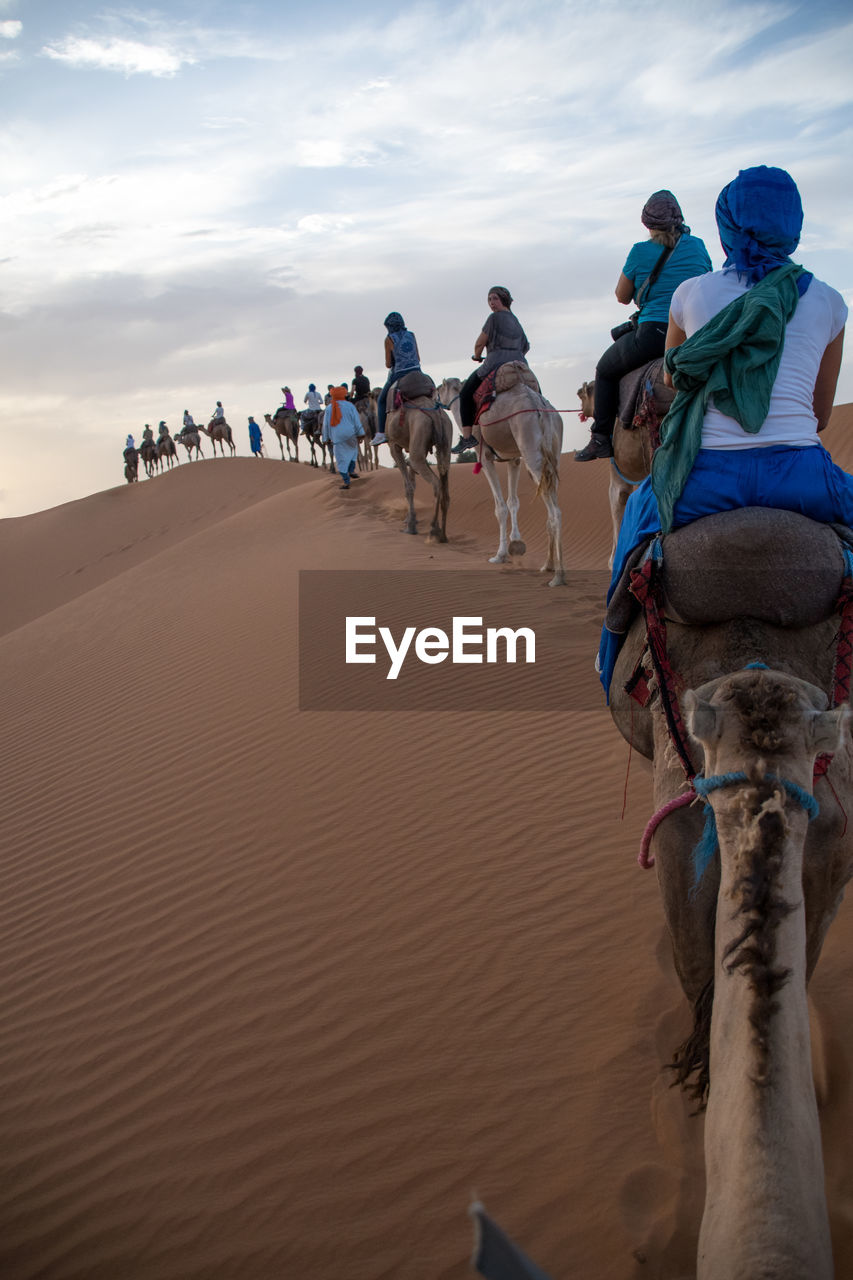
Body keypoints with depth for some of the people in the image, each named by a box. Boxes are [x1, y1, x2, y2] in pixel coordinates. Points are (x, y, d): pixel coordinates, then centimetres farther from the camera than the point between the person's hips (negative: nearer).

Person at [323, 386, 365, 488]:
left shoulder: (329, 408, 3)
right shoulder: (350, 406, -2)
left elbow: (326, 424, 6)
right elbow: (357, 420, -4)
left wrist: (325, 438, 12)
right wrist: (360, 434, 1)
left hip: (337, 437, 0)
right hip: (350, 434, 0)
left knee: (341, 458, 3)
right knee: (353, 450, 28)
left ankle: (346, 482, 0)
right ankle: (351, 471, 19)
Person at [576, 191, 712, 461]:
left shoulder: (641, 251, -3)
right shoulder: (698, 246, 8)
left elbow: (622, 296, 8)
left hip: (653, 335, -4)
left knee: (605, 369, 19)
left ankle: (601, 438, 11)